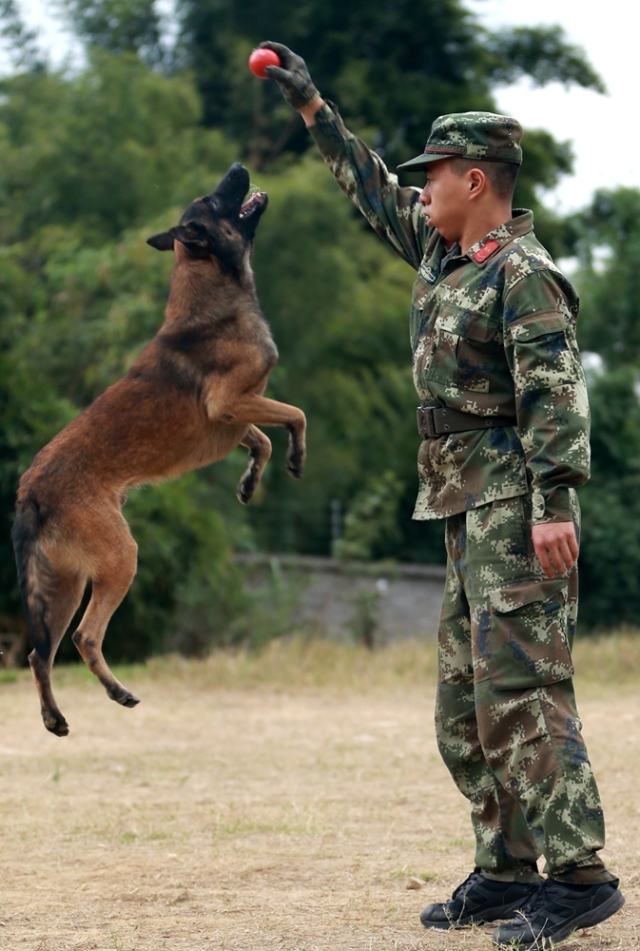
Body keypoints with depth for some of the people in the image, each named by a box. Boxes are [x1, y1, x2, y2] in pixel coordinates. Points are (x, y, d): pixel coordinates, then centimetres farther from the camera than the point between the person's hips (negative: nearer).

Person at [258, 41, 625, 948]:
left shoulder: (524, 275, -13)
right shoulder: (444, 254, 15)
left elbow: (555, 395, -20)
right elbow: (373, 188, 31)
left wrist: (555, 502, -29)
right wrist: (311, 105, 34)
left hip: (517, 516, -10)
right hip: (469, 514, 10)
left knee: (522, 692, -14)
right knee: (467, 704, 10)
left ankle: (580, 876, -14)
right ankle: (507, 872, 15)